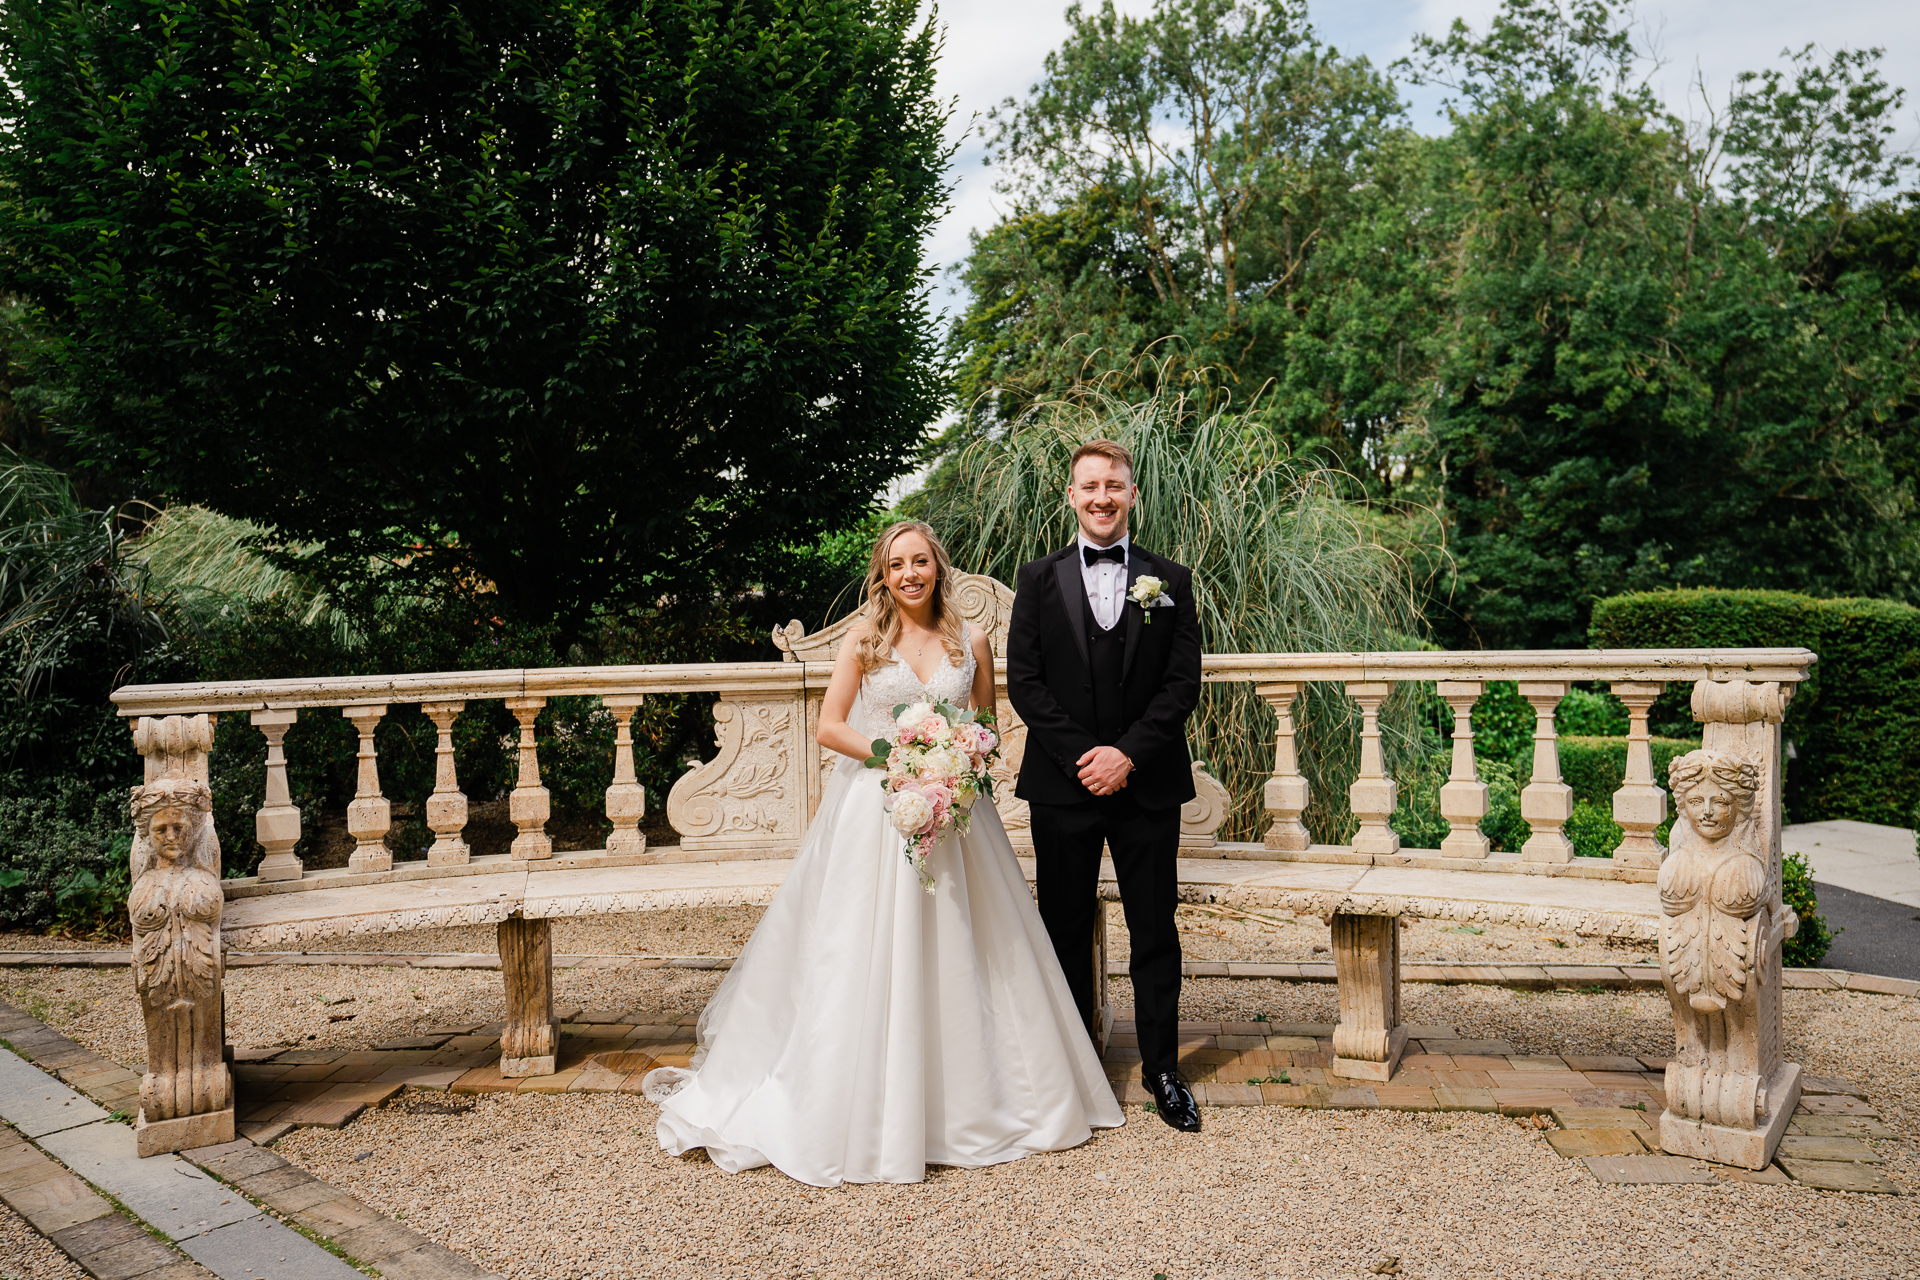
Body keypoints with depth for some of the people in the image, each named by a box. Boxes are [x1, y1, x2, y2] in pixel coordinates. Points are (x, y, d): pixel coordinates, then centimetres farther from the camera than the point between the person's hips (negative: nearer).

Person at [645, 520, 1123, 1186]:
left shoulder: (971, 642, 6)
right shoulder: (864, 638, 0)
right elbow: (830, 728, -3)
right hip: (873, 812, -2)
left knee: (956, 957, 6)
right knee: (867, 962, -1)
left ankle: (968, 1101, 23)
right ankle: (868, 1111, 13)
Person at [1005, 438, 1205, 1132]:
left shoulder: (1169, 580, 6)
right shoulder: (1039, 579, 5)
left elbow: (1183, 683, 0)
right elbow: (1023, 681, -1)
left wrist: (1129, 754, -12)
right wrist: (1081, 756, -11)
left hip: (1148, 786, 0)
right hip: (1062, 786, 0)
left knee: (1155, 932, 7)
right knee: (1065, 930, 9)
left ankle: (1162, 1069, 20)